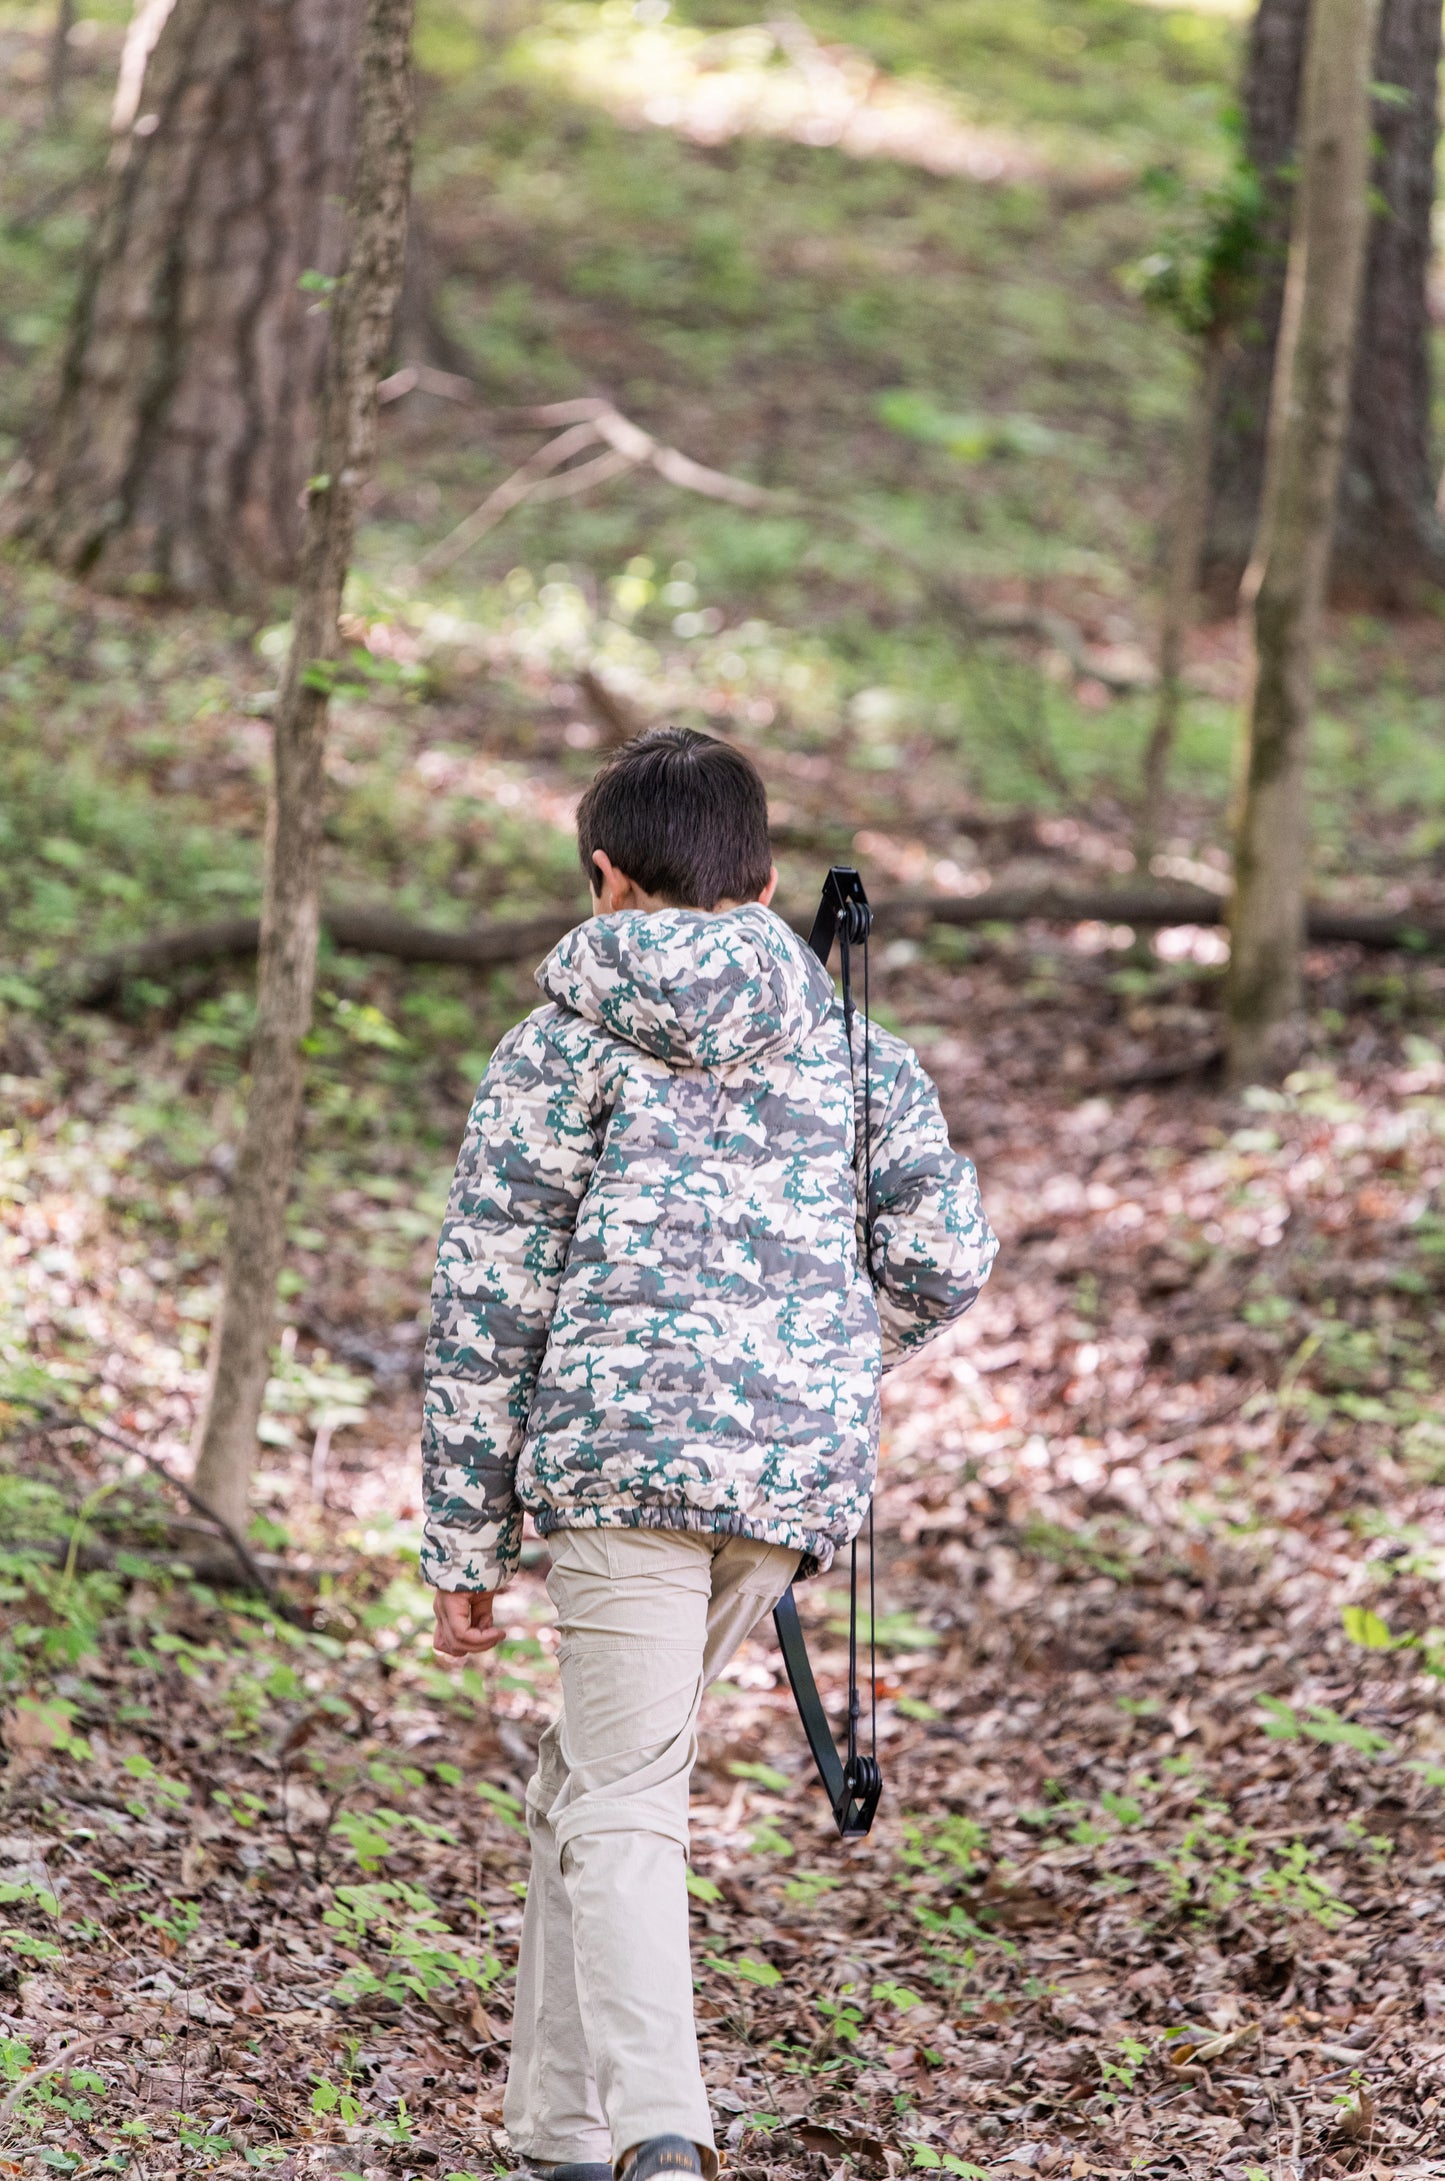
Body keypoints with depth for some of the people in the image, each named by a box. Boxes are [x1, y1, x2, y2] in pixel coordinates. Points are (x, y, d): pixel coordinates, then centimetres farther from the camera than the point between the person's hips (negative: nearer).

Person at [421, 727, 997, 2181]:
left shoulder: (562, 1052, 5)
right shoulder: (853, 1047, 15)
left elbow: (485, 1309, 2)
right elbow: (947, 1253, 8)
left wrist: (465, 1542, 7)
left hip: (625, 1447, -4)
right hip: (804, 1466, 4)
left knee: (620, 1806, -6)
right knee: (583, 1780, 18)